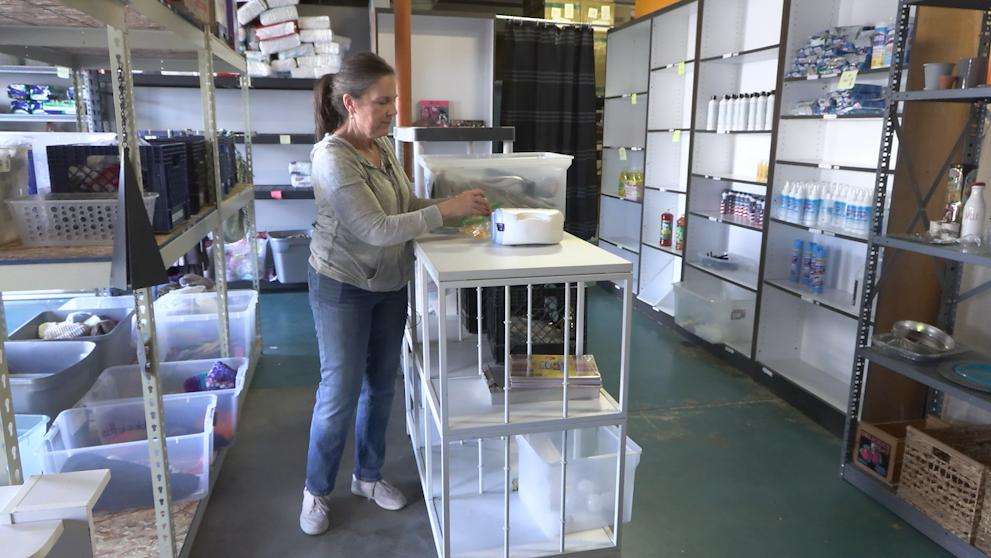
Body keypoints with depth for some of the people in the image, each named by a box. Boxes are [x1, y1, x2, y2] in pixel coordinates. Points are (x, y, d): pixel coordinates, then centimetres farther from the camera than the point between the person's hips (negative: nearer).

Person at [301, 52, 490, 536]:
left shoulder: (381, 146, 1)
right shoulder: (333, 158, -23)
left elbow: (407, 203, 9)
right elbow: (377, 229, -28)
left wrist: (458, 204, -6)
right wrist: (447, 210, -27)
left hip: (389, 285, 7)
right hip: (343, 288, -7)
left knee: (381, 385, 15)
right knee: (340, 392, 3)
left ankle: (368, 475, 35)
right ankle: (316, 491, 25)